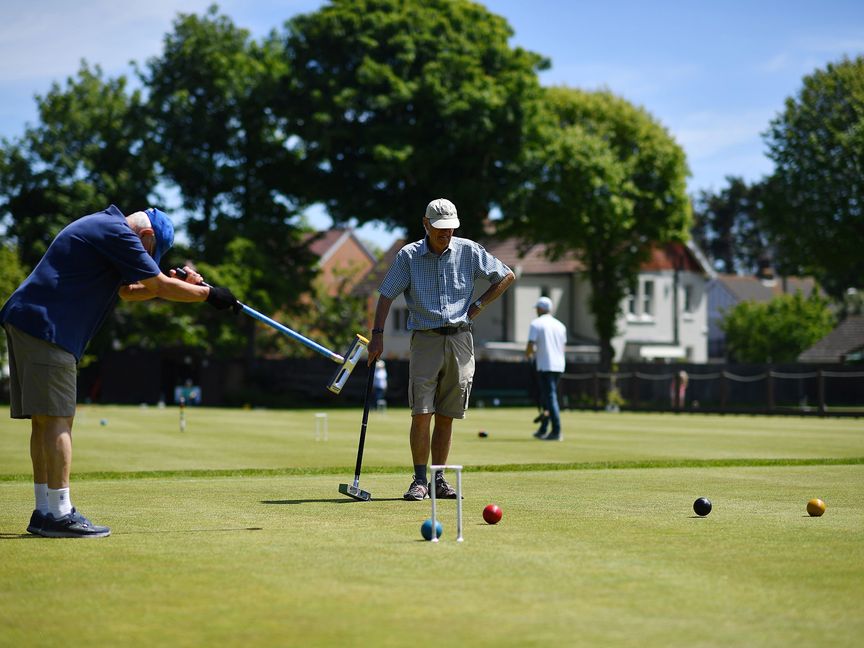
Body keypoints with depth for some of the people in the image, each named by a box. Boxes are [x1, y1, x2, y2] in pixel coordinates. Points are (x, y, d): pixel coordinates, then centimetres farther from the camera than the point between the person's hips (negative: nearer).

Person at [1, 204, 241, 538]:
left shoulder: (100, 228, 25)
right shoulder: (117, 233, -8)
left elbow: (128, 291, 31)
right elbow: (159, 286, -8)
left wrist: (179, 284, 18)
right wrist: (209, 294, 4)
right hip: (45, 327, -11)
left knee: (44, 421, 10)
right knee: (57, 419, -10)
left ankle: (44, 512, 12)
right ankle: (59, 514, -11)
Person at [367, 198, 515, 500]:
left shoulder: (469, 251, 3)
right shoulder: (408, 255, 0)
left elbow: (506, 276, 12)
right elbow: (386, 295, 0)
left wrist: (479, 305, 4)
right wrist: (377, 335, -9)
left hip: (460, 339, 2)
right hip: (425, 339, -1)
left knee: (445, 417, 5)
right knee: (421, 414, -9)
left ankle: (438, 479, 12)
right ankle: (420, 481, -3)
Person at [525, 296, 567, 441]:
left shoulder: (536, 324, -5)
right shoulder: (560, 325, 13)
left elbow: (530, 347, -12)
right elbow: (562, 348, 15)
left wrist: (528, 354, 10)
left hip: (545, 366, -6)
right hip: (559, 366, 7)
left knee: (550, 398, -9)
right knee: (546, 397, 17)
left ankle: (556, 432, -16)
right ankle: (542, 430, 21)